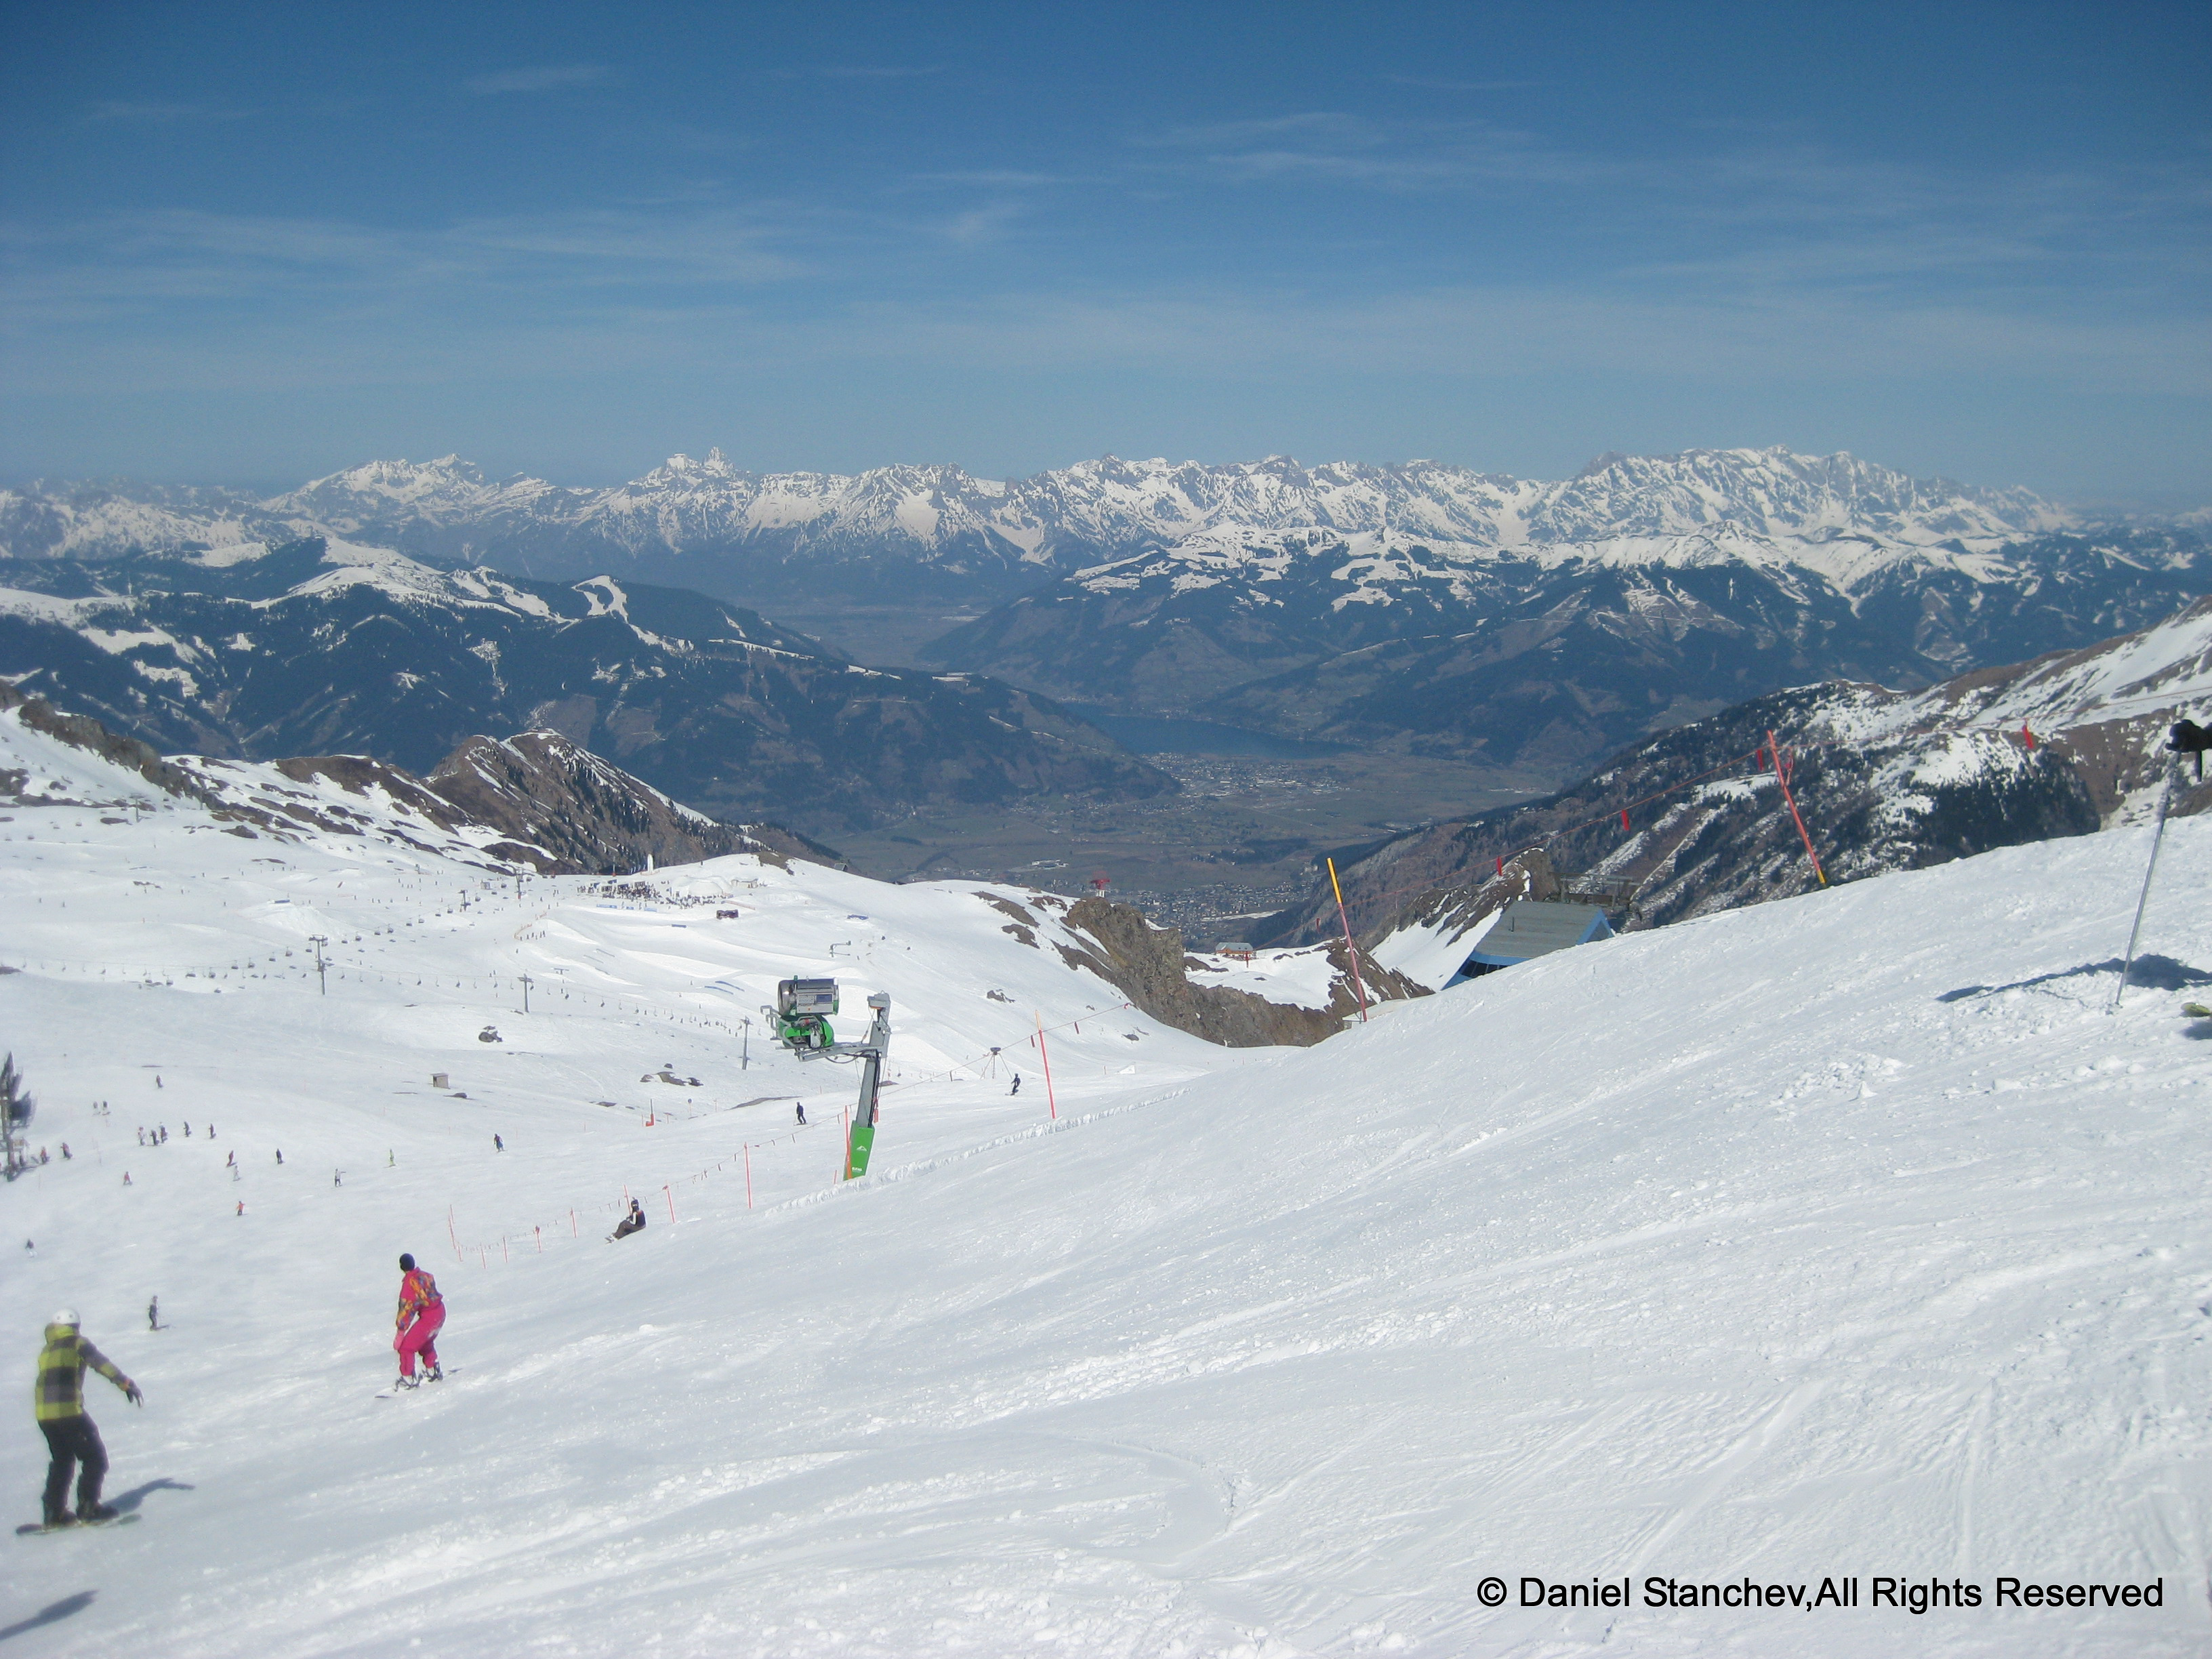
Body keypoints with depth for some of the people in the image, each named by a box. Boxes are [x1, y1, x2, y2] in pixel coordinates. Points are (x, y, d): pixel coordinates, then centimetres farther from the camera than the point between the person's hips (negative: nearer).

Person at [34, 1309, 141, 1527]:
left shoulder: (45, 1352, 19)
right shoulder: (77, 1343, 2)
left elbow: (47, 1380, 21)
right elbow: (101, 1363, -12)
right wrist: (125, 1383, -18)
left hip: (44, 1415, 6)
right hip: (69, 1411, -6)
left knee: (62, 1460, 20)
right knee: (95, 1458, 4)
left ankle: (54, 1513, 17)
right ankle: (88, 1507, -4)